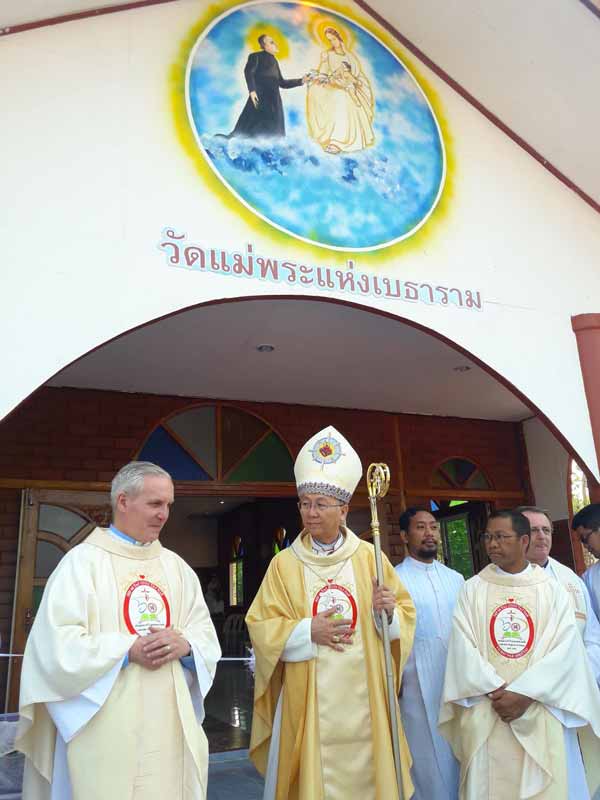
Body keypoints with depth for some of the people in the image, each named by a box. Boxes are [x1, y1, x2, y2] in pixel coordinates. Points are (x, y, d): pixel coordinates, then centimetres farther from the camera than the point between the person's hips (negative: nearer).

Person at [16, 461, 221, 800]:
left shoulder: (177, 567, 10)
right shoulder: (82, 561, -5)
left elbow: (207, 638, 8)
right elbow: (56, 645, -13)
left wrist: (184, 644, -13)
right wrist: (128, 650, -19)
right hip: (106, 731, -4)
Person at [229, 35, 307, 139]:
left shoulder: (274, 61, 24)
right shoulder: (256, 56, 4)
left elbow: (282, 83, 25)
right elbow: (248, 72, -13)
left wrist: (301, 81, 19)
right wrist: (252, 90, -27)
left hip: (274, 102, 7)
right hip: (260, 99, -7)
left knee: (273, 135, -1)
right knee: (253, 132, -13)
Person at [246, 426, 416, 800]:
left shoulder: (369, 556, 2)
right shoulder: (284, 564, 0)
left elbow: (406, 612, 5)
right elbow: (261, 627, -2)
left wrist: (389, 611, -16)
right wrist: (307, 631, -16)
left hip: (363, 700, 1)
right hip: (308, 703, -1)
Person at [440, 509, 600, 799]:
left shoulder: (551, 588, 3)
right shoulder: (473, 589, 4)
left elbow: (565, 648, -7)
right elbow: (463, 648, -4)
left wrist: (525, 694, -15)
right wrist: (497, 691, -15)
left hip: (541, 715, 0)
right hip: (486, 715, 0)